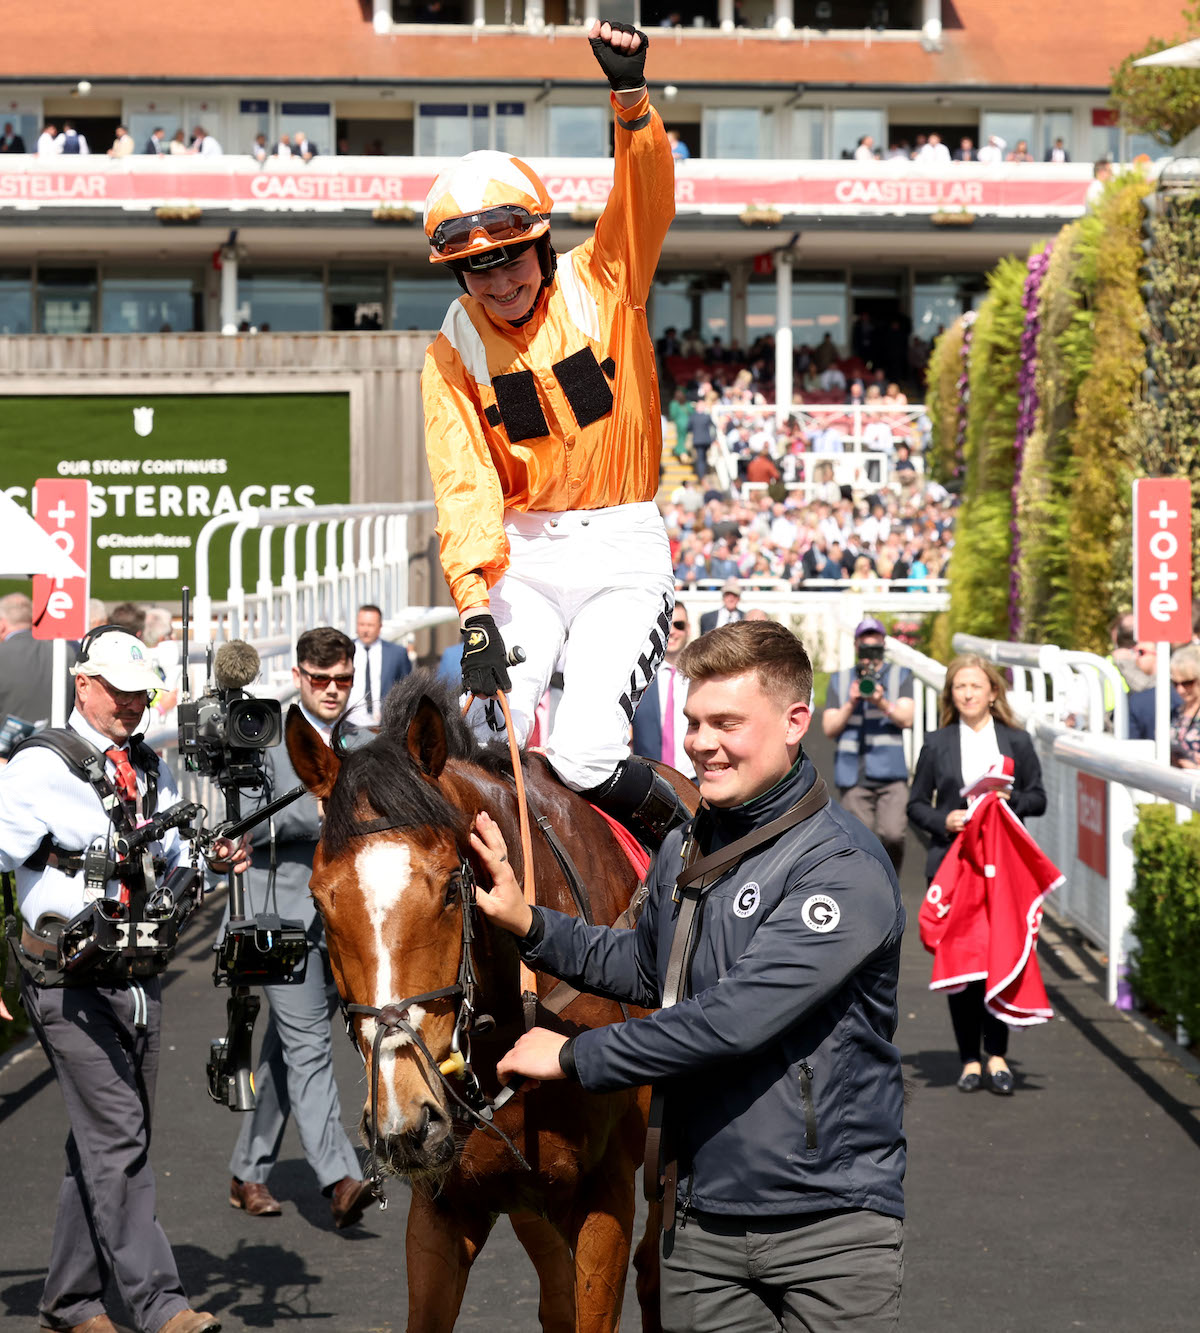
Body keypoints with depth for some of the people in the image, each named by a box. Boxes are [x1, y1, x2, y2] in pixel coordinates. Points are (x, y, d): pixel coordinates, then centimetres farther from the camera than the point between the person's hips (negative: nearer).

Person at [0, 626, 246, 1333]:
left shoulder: (152, 771, 14)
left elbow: (171, 863, 22)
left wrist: (214, 861, 2)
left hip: (140, 979, 7)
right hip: (72, 981, -7)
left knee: (104, 1143, 11)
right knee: (118, 1139, -11)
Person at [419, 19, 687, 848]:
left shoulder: (604, 287, -1)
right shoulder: (454, 353, 0)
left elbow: (647, 197, -19)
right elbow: (465, 488, -8)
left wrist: (632, 98, -38)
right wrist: (475, 613, -22)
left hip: (621, 544, -2)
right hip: (521, 555, 2)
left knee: (584, 755, -17)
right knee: (488, 745, -14)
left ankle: (677, 831, 13)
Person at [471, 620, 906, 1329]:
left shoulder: (845, 868, -17)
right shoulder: (685, 850, 9)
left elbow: (736, 1015, -24)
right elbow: (647, 969, 26)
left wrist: (577, 1056, -16)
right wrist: (530, 923, 11)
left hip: (831, 1224, -6)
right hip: (702, 1223, 6)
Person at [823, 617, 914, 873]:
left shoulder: (900, 676, 12)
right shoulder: (839, 681, 15)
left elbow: (906, 719, -1)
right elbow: (829, 728, 7)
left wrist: (882, 703, -19)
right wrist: (851, 704, -10)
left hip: (891, 774, -1)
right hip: (853, 775, 1)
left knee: (892, 835, -16)